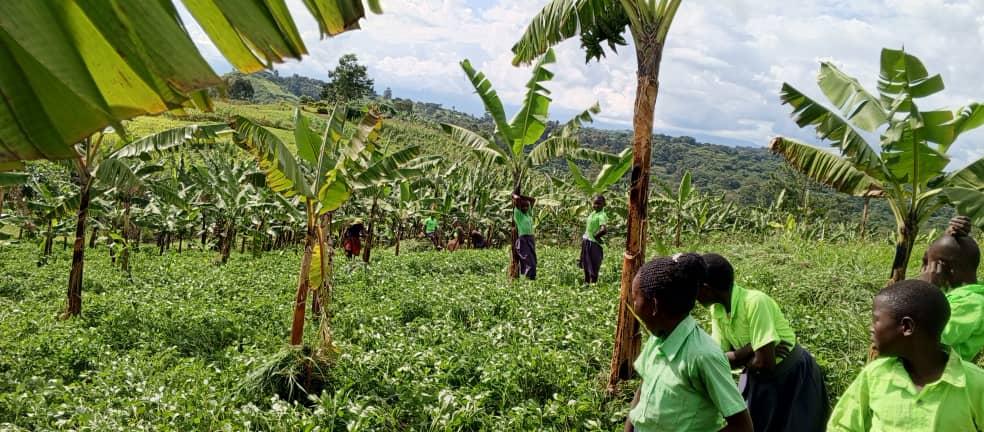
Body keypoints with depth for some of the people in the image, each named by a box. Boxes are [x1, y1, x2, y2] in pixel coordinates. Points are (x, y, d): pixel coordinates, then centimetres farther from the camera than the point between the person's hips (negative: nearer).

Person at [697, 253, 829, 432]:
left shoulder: (754, 302, -31)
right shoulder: (717, 309, -9)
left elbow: (765, 362, -33)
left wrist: (738, 359, -13)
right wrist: (750, 350, -24)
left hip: (794, 378, -6)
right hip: (758, 379, 6)